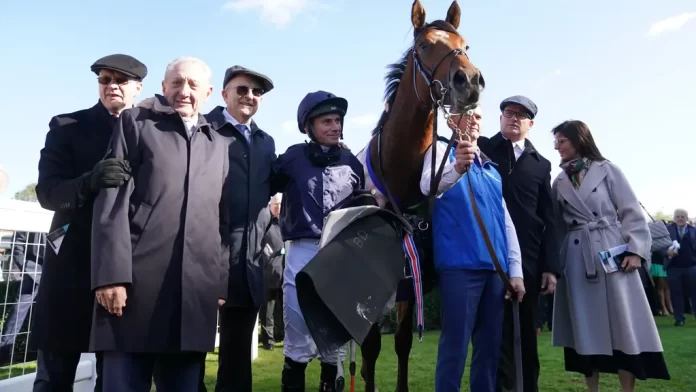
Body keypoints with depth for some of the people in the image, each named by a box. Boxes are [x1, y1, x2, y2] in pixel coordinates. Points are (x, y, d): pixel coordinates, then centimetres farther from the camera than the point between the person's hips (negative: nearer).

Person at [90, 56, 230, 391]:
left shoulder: (219, 144, 19)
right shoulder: (136, 122, 10)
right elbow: (112, 199, -1)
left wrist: (221, 282, 10)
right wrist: (112, 274, -11)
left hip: (197, 291, 3)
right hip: (137, 282, -3)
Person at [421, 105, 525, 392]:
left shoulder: (491, 169, 21)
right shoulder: (441, 149, 4)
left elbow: (506, 221, 20)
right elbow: (427, 185, -18)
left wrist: (515, 270, 11)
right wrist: (457, 168, -39)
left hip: (495, 266, 6)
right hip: (460, 263, -6)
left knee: (490, 346, 10)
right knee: (455, 345, -7)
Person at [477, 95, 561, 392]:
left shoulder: (541, 164, 14)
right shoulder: (480, 149, 8)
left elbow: (549, 219, 10)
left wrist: (551, 266, 3)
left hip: (528, 257, 3)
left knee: (526, 330, 12)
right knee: (497, 329, 0)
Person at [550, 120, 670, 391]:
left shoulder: (607, 170, 3)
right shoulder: (559, 182, 12)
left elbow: (632, 212, -1)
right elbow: (557, 225, 12)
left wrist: (635, 249, -11)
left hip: (613, 253, -3)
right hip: (577, 260, 3)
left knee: (623, 325, -2)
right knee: (586, 328, 5)